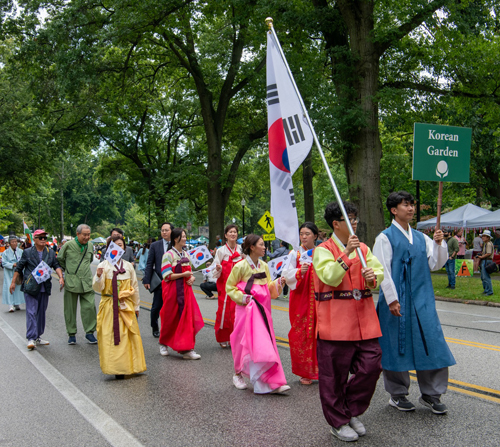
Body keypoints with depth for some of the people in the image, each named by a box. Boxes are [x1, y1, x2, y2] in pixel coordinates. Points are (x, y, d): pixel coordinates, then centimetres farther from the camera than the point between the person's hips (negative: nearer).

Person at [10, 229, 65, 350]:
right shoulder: (27, 252, 2)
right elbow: (19, 268, 6)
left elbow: (56, 266, 6)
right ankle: (31, 339, -10)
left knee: (41, 312, 10)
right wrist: (13, 282, 5)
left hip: (45, 288, 4)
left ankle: (38, 337, 20)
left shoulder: (51, 253, 10)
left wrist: (61, 277, -12)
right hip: (30, 287, -4)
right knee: (31, 312, -9)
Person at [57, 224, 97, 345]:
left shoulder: (90, 246, 7)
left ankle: (89, 332, 7)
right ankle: (71, 334, 16)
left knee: (90, 307, -5)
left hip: (87, 282, 2)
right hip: (71, 282, -2)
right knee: (70, 309, 5)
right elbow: (59, 260, 11)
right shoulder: (68, 245, -5)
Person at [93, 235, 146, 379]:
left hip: (126, 306, 3)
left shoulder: (128, 266, 8)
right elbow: (97, 288, -7)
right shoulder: (104, 265, -2)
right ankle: (115, 367, 1)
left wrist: (136, 306, 18)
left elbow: (135, 287, 15)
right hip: (109, 306, -3)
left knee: (128, 336, 2)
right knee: (110, 337, -5)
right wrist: (99, 276, -27)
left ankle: (127, 366, 14)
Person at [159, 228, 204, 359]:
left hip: (185, 290, 5)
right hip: (172, 290, -5)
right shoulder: (168, 255, -6)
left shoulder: (186, 254, 13)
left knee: (188, 318, -4)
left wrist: (192, 277, -1)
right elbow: (167, 276, -13)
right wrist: (183, 274, -15)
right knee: (170, 319, 5)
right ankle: (163, 344, 29)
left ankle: (187, 349, -2)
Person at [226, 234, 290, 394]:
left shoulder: (264, 266, 9)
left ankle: (273, 382, 2)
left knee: (266, 344, 2)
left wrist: (278, 283, -3)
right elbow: (230, 287, -3)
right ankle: (238, 374, 21)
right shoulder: (241, 266, -8)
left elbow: (269, 287, 14)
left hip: (262, 309, 5)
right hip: (247, 309, -5)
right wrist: (242, 297, -15)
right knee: (246, 342, -2)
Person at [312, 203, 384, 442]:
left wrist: (372, 277, -16)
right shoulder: (323, 250, -4)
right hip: (335, 322, -5)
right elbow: (330, 278, -18)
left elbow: (378, 271, 6)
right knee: (334, 374, 2)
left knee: (372, 365, 2)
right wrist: (346, 254, -25)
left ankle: (352, 411, 24)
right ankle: (338, 422, 20)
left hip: (364, 321, 5)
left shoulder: (363, 248, 14)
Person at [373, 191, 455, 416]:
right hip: (398, 302, -5)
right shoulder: (385, 238, -5)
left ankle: (430, 394, 18)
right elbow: (383, 271, -9)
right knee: (397, 346, 4)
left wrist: (439, 243, -7)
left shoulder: (421, 238, 12)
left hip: (422, 300, 5)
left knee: (431, 344, 4)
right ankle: (397, 395, 19)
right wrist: (391, 299, -14)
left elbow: (435, 264, 8)